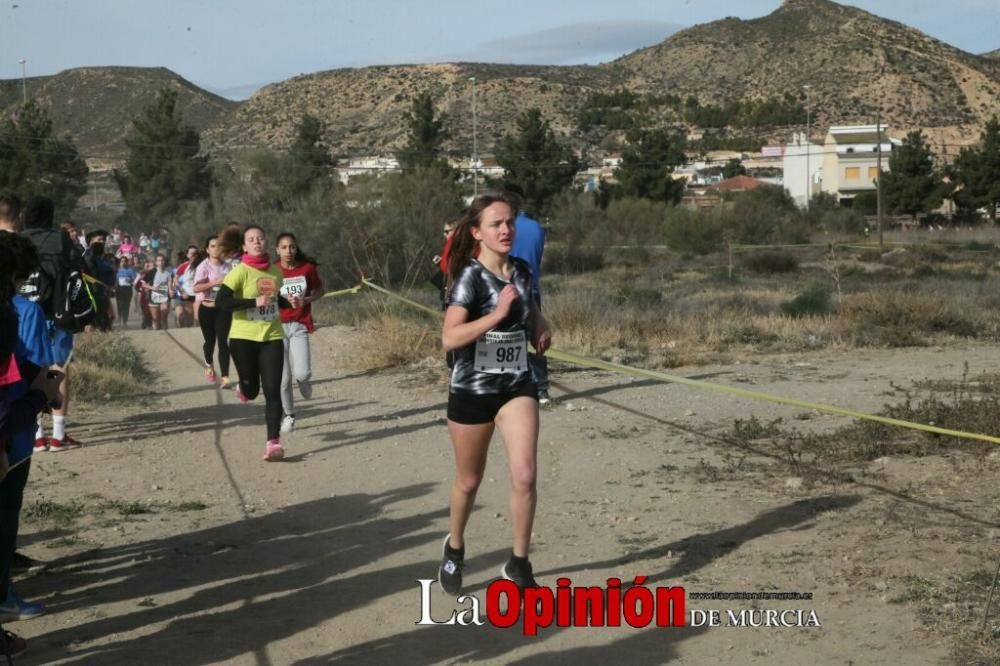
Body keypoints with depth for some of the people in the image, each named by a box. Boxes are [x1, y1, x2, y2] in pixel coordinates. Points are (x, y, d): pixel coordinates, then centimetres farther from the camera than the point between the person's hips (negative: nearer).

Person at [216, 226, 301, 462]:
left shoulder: (276, 271, 6)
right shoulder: (240, 271, -11)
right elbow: (221, 301, -20)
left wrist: (290, 303, 3)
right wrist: (254, 302, -27)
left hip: (272, 337, 3)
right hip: (243, 338, -3)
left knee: (272, 391, -8)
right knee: (251, 391, 8)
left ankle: (273, 443, -8)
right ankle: (243, 387, 45)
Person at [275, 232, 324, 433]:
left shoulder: (308, 268, -2)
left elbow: (319, 290, 12)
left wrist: (307, 299, -7)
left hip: (300, 326, 0)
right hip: (278, 326, 0)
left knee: (301, 373, -15)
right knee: (284, 378, 1)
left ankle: (303, 379, 24)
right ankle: (288, 416, 21)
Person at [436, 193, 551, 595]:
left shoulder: (522, 271, 2)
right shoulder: (470, 276, -16)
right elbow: (450, 337, -26)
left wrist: (539, 324, 3)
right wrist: (497, 314, -30)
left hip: (517, 386, 4)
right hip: (472, 391, -4)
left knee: (524, 476, -11)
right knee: (469, 481, 13)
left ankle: (519, 564, 4)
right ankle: (454, 549, 39)